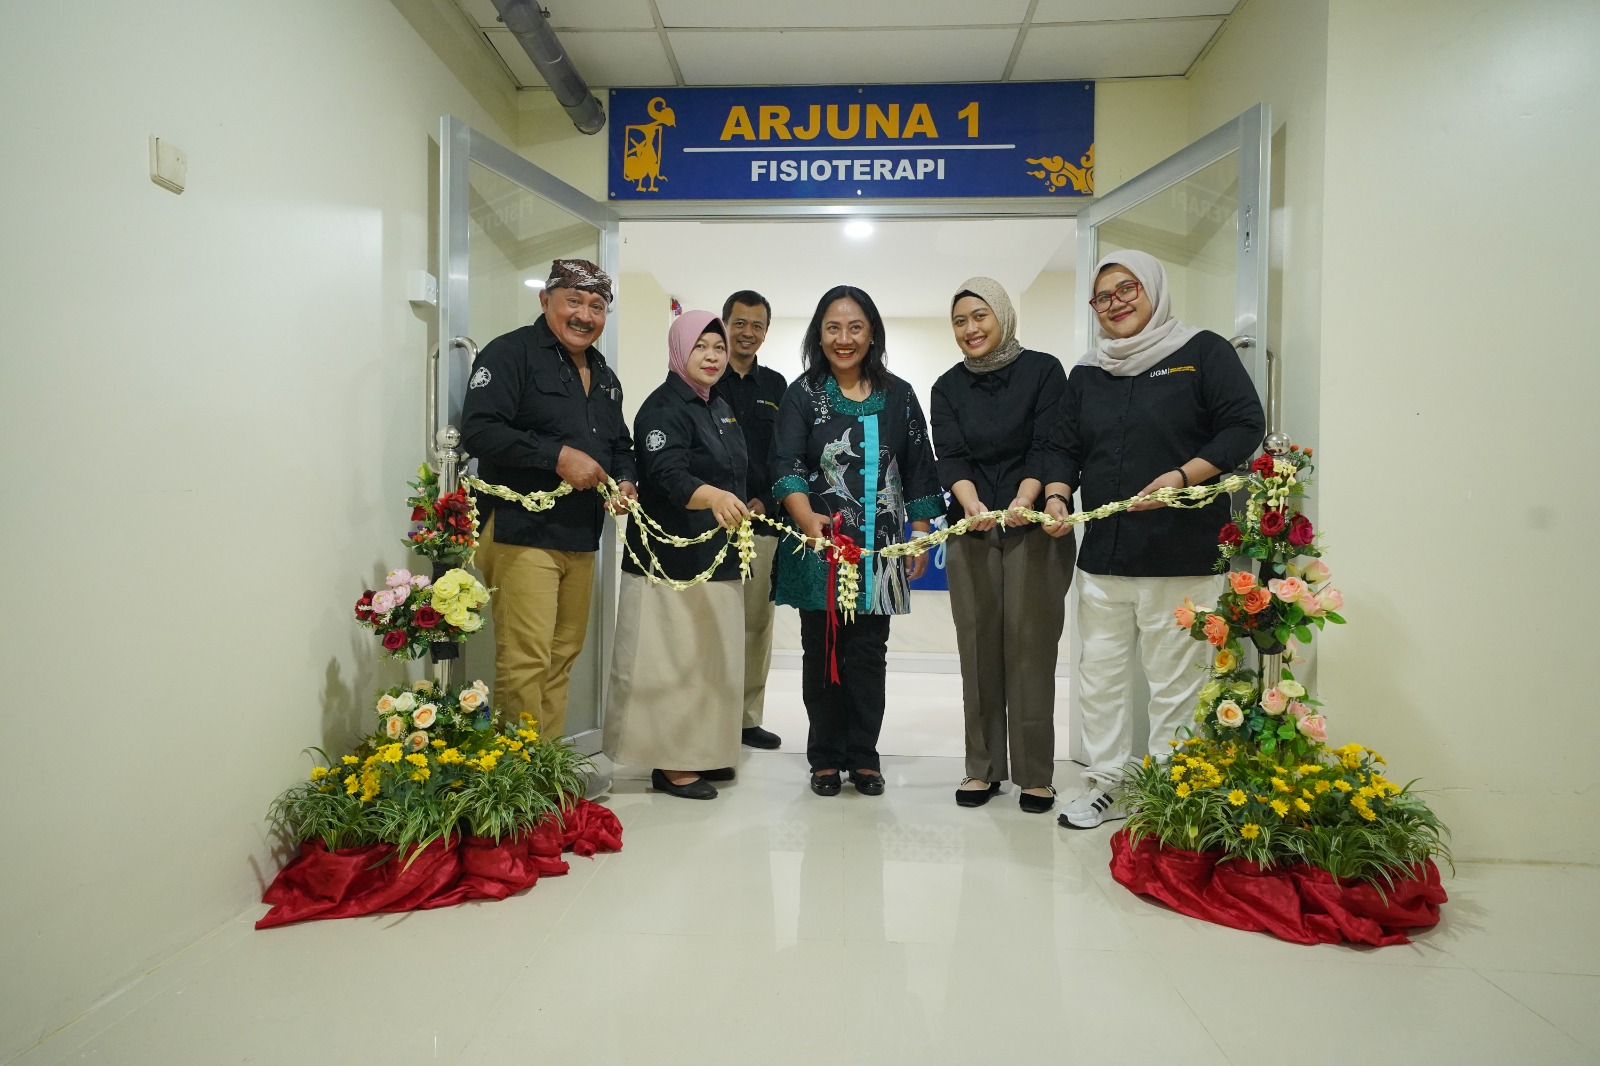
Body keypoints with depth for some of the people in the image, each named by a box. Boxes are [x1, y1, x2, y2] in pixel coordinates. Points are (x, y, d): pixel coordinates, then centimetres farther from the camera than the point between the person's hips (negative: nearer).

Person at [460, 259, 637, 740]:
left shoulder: (604, 376, 20)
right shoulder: (510, 353, -5)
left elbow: (620, 445, 29)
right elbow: (478, 430, -17)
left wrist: (624, 480, 7)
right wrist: (557, 456, -21)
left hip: (581, 540, 8)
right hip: (522, 533, -8)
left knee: (564, 657, 12)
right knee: (524, 662, -11)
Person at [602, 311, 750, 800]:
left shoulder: (721, 409, 15)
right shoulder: (663, 408, -11)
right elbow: (666, 475, -28)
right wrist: (713, 497, -45)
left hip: (716, 557, 9)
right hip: (673, 560, -9)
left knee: (711, 659, 13)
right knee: (674, 660, -5)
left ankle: (702, 752, 24)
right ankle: (669, 763, 5)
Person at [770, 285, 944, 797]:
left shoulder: (898, 395, 7)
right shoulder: (803, 394, 0)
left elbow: (919, 472, 10)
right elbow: (786, 467, -12)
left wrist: (920, 539, 7)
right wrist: (808, 519, -30)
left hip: (878, 549, 1)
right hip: (819, 545, -1)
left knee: (868, 654, 5)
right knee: (822, 652, 5)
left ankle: (863, 755, 19)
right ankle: (826, 758, 19)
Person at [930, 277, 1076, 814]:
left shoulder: (1043, 370, 2)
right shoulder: (948, 387, 11)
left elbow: (1048, 446, -5)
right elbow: (950, 457, -1)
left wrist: (1022, 501, -21)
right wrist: (973, 504, -20)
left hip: (1035, 529, -3)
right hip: (971, 532, 3)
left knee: (1030, 648, -2)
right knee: (978, 649, 4)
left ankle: (1035, 774, 7)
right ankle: (983, 768, 14)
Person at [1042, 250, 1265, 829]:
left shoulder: (1202, 351, 2)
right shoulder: (1086, 373, 17)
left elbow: (1245, 425, -5)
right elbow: (1064, 447, 17)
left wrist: (1182, 477, -17)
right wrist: (1056, 495, -3)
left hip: (1182, 554, -5)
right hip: (1103, 554, 5)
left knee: (1174, 681, 0)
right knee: (1099, 673, 9)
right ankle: (1104, 787, 20)